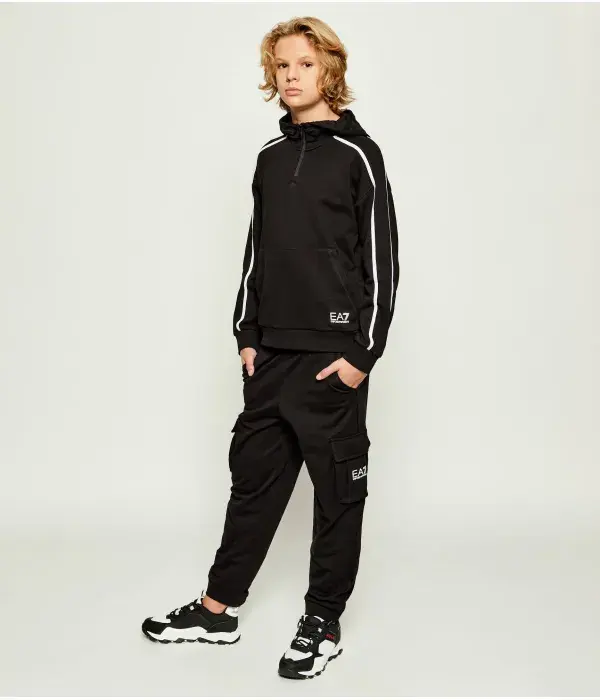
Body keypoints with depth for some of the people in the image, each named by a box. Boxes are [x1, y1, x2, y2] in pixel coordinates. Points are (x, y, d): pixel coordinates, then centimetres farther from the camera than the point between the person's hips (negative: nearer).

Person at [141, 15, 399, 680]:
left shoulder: (356, 153, -5)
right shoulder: (271, 156, 12)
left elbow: (381, 259, -7)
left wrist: (364, 352, -12)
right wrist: (247, 335, 10)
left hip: (333, 356, -6)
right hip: (271, 353, 6)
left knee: (337, 489, 5)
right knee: (253, 475, 12)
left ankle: (323, 624, 19)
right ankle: (217, 610, 24)